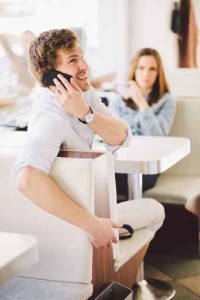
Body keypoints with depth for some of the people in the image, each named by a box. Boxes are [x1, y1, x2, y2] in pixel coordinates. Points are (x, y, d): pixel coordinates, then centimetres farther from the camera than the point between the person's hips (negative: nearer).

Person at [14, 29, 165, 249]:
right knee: (154, 211, 8)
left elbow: (120, 137, -16)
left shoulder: (84, 92, -7)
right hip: (62, 216, -8)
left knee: (155, 210, 25)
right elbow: (27, 179, -51)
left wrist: (84, 113, -35)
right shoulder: (51, 115, -34)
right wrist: (91, 223, -44)